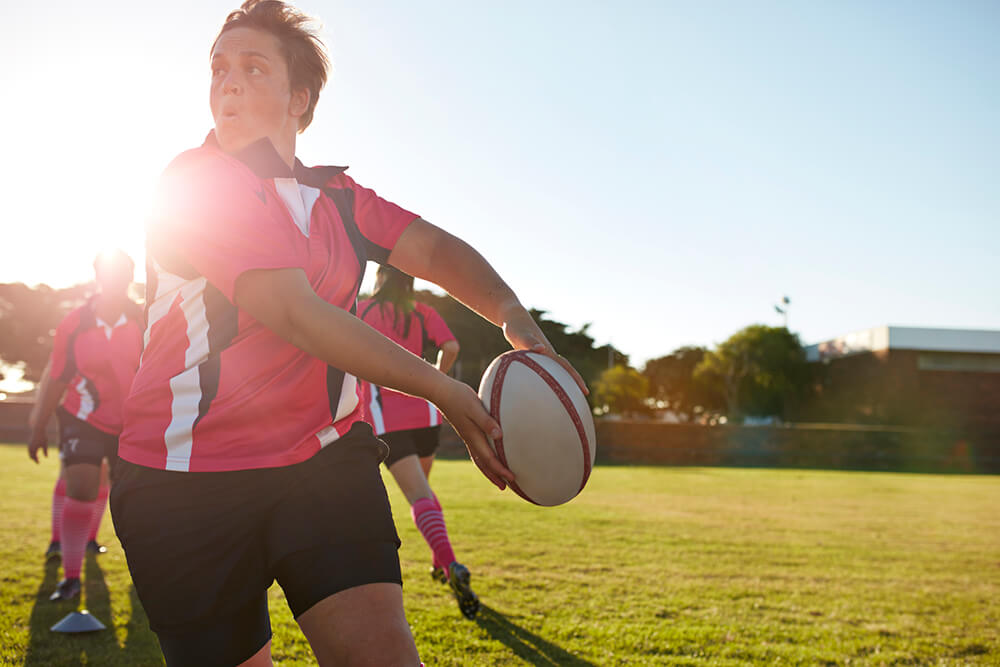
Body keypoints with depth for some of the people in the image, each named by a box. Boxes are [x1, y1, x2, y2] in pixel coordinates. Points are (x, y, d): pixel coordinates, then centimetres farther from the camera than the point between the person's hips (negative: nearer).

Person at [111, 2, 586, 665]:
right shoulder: (198, 181, -8)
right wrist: (440, 388, -18)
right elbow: (292, 312, -18)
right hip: (187, 481, -4)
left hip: (327, 459, 4)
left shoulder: (336, 195, 13)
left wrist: (516, 319, -17)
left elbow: (432, 246, 4)